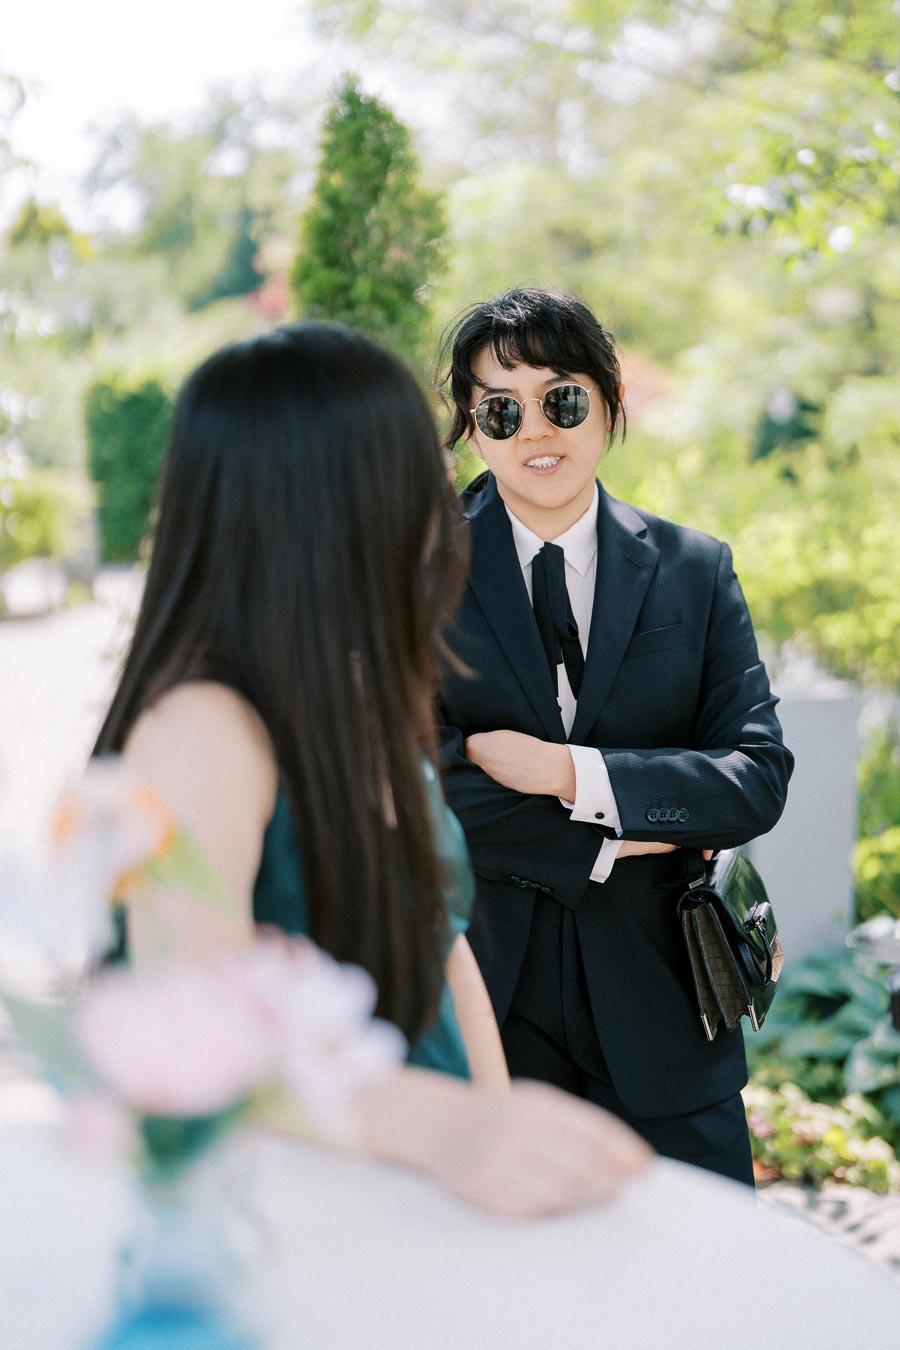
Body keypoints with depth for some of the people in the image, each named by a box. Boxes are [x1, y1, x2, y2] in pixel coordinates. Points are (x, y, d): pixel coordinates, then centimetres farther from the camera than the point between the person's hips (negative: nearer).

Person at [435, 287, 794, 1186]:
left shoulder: (695, 571, 5)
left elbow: (759, 777, -4)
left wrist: (569, 770, -15)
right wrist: (611, 846, -11)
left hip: (656, 1014, 2)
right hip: (477, 1002, -2)